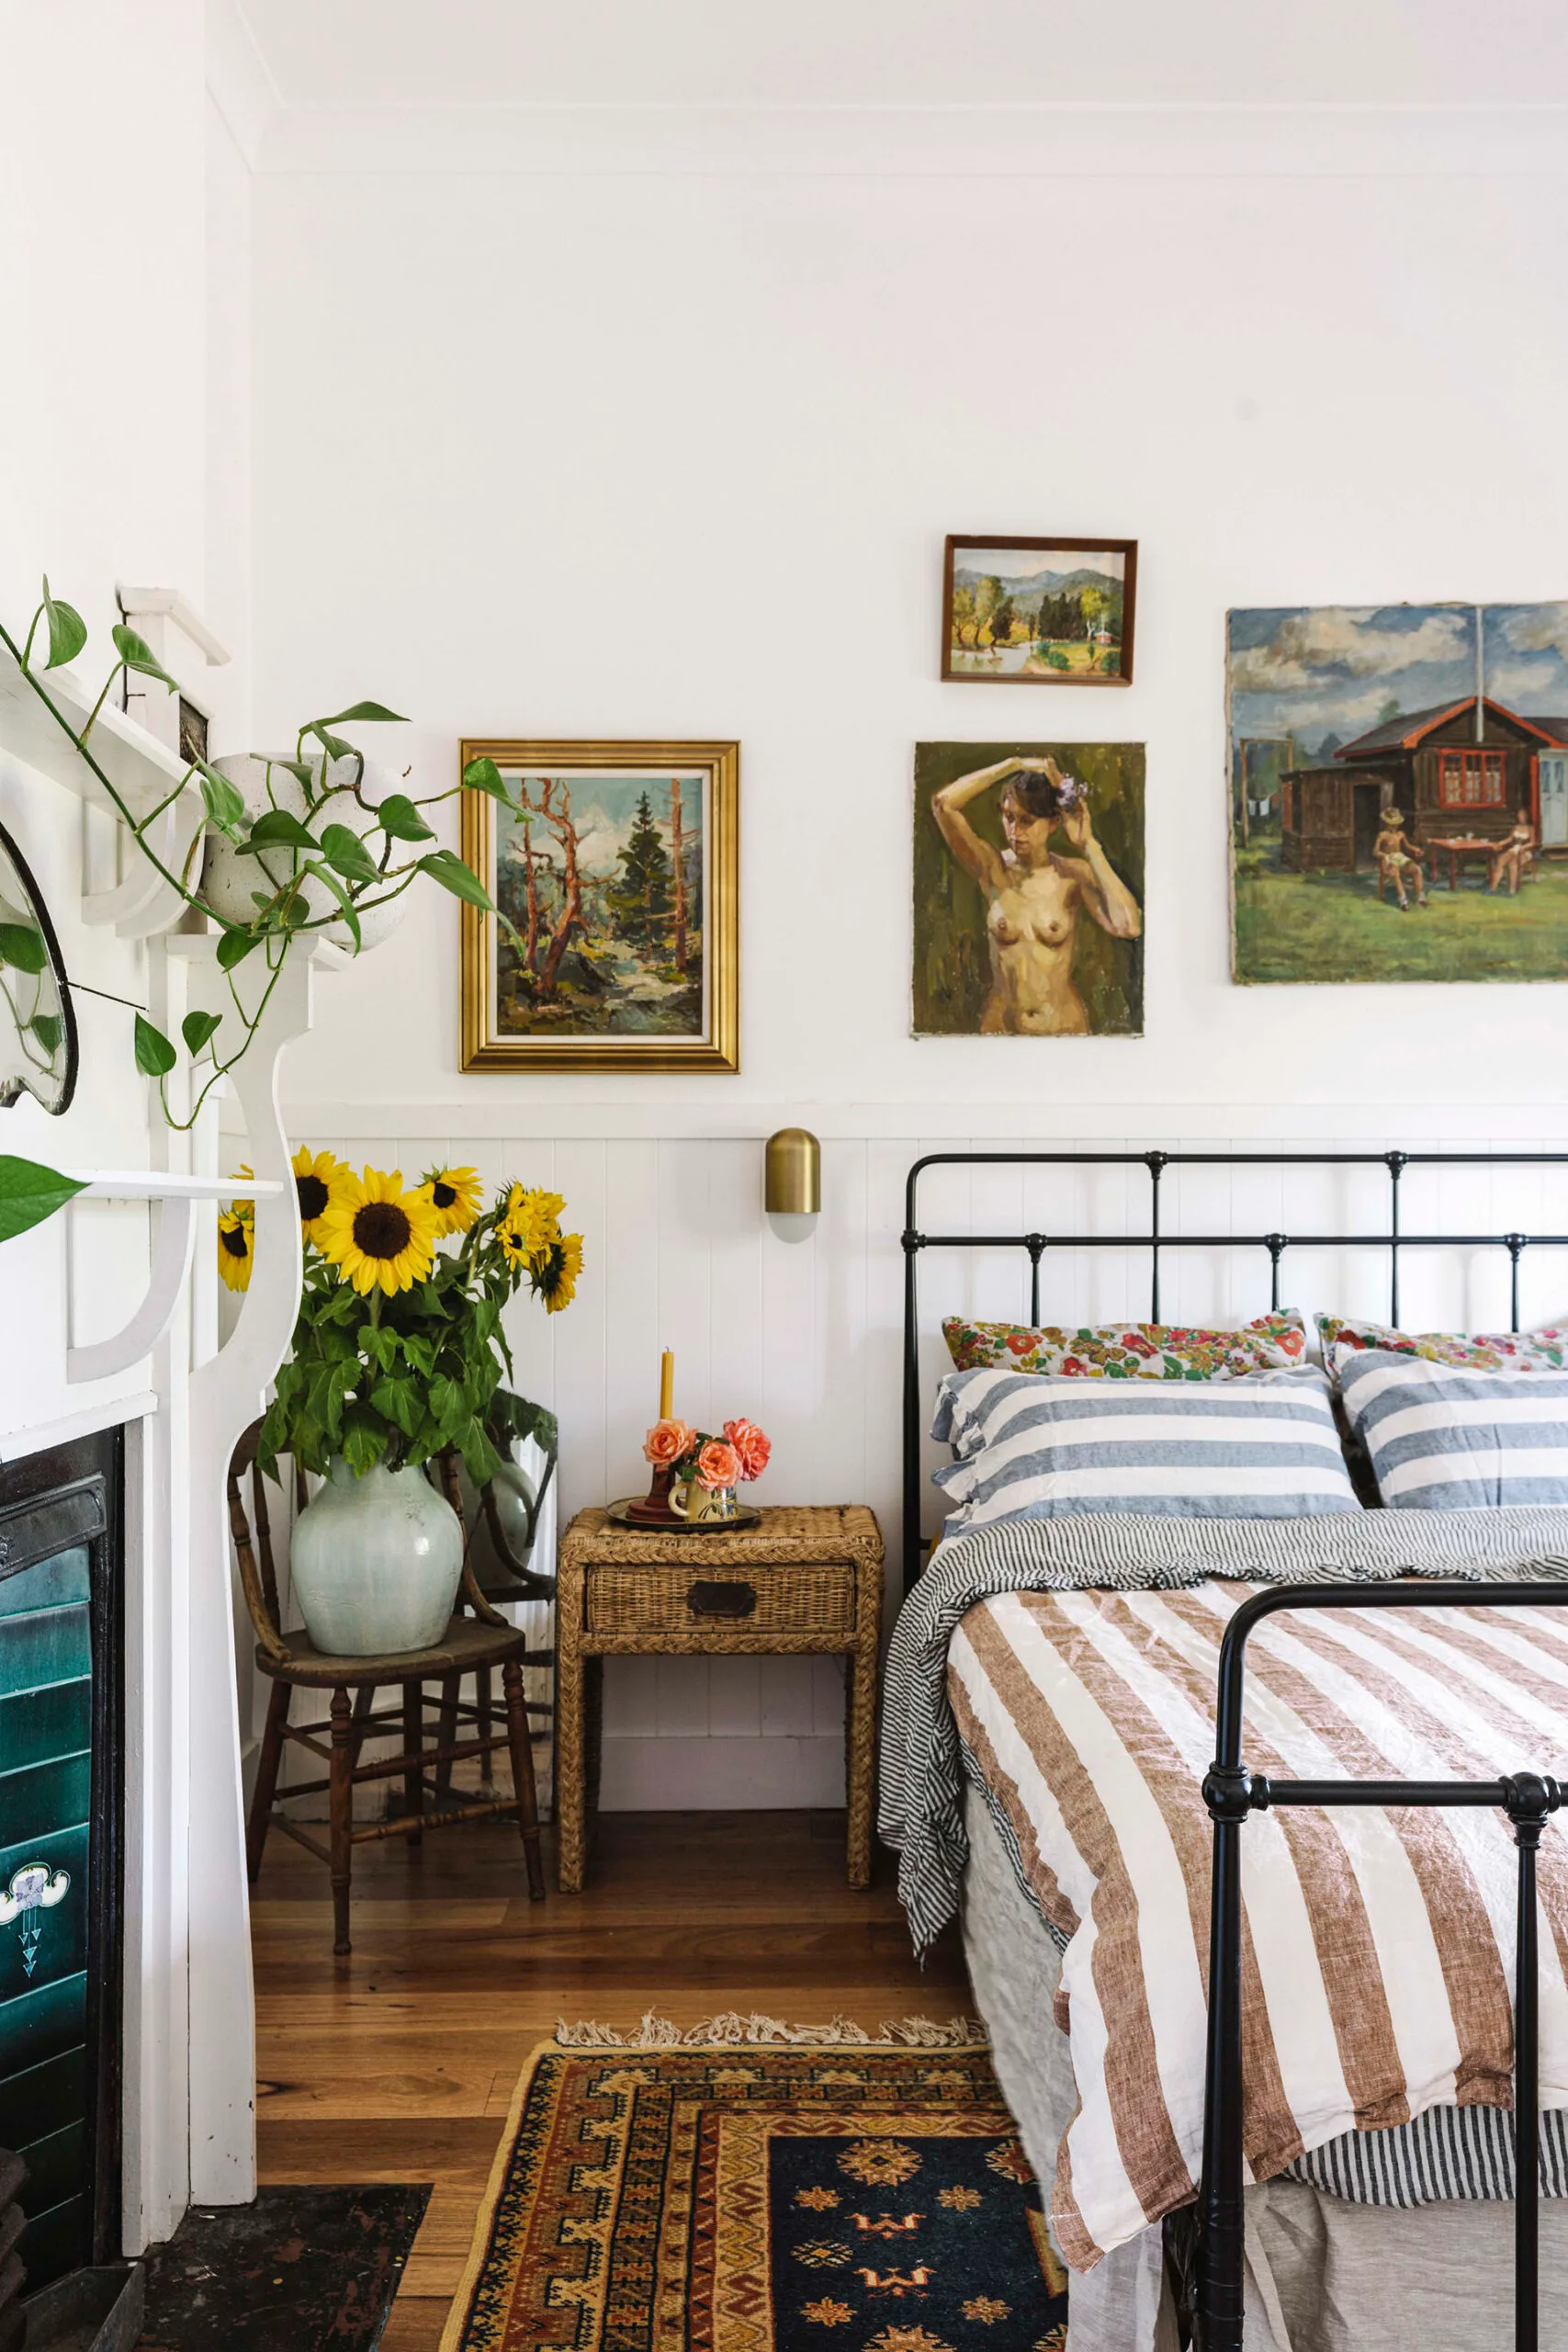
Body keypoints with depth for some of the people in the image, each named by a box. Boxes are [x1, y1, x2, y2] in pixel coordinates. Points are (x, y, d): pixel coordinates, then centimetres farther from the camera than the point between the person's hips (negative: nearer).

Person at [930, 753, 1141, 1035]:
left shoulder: (1074, 874, -8)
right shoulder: (992, 869, -5)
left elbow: (1128, 927, -25)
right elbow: (943, 803, -18)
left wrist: (1089, 845, -18)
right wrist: (1013, 765, -16)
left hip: (1065, 1025, 0)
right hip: (1000, 1025, 1)